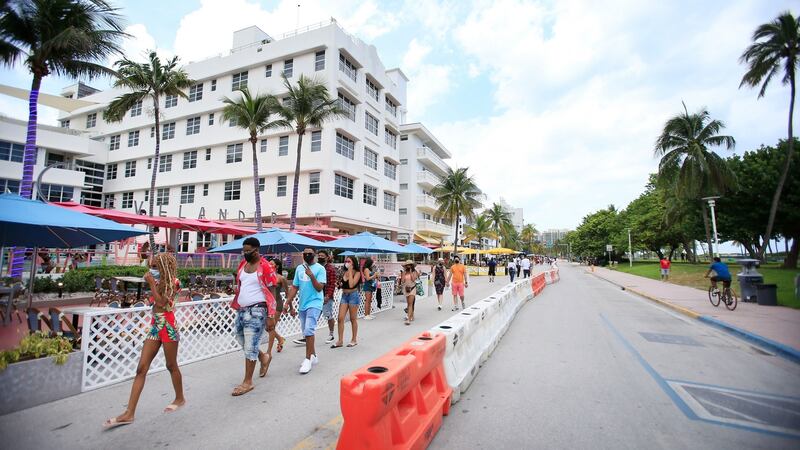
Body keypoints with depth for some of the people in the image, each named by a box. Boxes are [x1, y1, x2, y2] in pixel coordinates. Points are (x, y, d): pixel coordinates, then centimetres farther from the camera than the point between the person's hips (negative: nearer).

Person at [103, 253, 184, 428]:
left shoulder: (174, 282, -9)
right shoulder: (160, 282, 14)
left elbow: (161, 302, -18)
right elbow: (155, 302, 10)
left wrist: (152, 284, -16)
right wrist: (153, 283, 7)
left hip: (168, 326, -7)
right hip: (155, 326, 8)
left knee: (171, 366, 7)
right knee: (141, 368, 2)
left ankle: (180, 398, 26)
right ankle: (129, 413, 5)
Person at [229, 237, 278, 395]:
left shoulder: (266, 267, -13)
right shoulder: (242, 265, 8)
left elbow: (272, 294, -12)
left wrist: (271, 317, -16)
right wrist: (236, 306, 17)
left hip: (256, 310, -8)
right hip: (242, 309, 8)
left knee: (250, 345, -1)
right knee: (242, 340, 18)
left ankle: (247, 382, 14)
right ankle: (264, 357, 42)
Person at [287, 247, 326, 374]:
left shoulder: (320, 268, -7)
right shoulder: (299, 268, 10)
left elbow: (319, 288, -13)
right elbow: (294, 288, 13)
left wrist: (311, 275, -25)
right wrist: (288, 303, 6)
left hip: (314, 304, -6)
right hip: (302, 305, 6)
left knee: (308, 330, -16)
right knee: (306, 332, 13)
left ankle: (308, 359, -5)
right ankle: (313, 356, 29)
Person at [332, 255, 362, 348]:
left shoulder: (357, 273, -8)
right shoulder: (345, 272, 9)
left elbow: (351, 285, -21)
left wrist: (350, 271, -17)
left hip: (353, 295, -5)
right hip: (344, 295, 6)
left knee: (353, 319, 5)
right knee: (340, 318, 0)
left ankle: (354, 340, 18)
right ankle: (340, 341, 7)